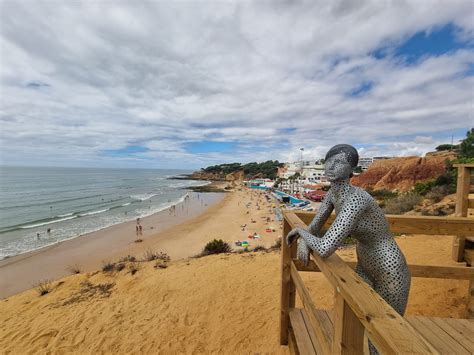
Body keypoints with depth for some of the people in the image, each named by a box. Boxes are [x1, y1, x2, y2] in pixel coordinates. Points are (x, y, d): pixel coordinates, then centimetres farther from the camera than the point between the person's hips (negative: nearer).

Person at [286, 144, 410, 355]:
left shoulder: (355, 199, -38)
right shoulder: (333, 192, -7)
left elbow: (324, 249, -44)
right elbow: (314, 228, 1)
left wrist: (300, 231, -23)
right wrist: (303, 241, -22)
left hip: (390, 273, -8)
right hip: (365, 265, 8)